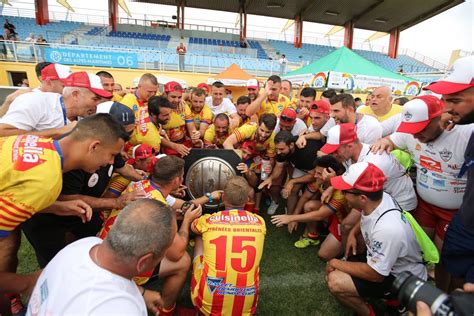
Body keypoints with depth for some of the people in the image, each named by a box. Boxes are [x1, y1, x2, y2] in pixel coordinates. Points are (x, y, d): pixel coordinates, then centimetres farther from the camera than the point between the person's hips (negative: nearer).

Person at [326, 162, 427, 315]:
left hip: (403, 280, -8)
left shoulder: (387, 229, -38)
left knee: (335, 282, -24)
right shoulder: (378, 198, -15)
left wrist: (336, 263, -14)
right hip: (381, 260, 8)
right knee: (333, 272, 8)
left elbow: (375, 275, -25)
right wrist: (353, 232, 0)